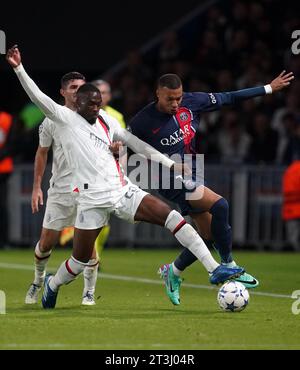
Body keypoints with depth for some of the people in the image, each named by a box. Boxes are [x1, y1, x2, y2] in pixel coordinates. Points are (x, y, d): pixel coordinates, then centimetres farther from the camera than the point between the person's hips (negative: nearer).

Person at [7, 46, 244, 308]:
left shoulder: (106, 121, 15)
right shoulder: (65, 118, 0)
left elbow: (136, 144, 19)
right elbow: (37, 97, -11)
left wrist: (170, 164, 16)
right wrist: (19, 68, -23)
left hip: (123, 190, 4)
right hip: (92, 200, -4)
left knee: (172, 217, -12)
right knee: (80, 260, 2)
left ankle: (215, 269, -14)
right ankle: (52, 285, 36)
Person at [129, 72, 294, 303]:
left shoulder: (191, 102, -3)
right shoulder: (143, 122, -15)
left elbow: (229, 98, 5)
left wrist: (269, 89, 8)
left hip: (192, 175, 7)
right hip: (172, 182, -7)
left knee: (209, 235, 8)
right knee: (219, 206, -27)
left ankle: (173, 271, 31)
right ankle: (229, 267, -14)